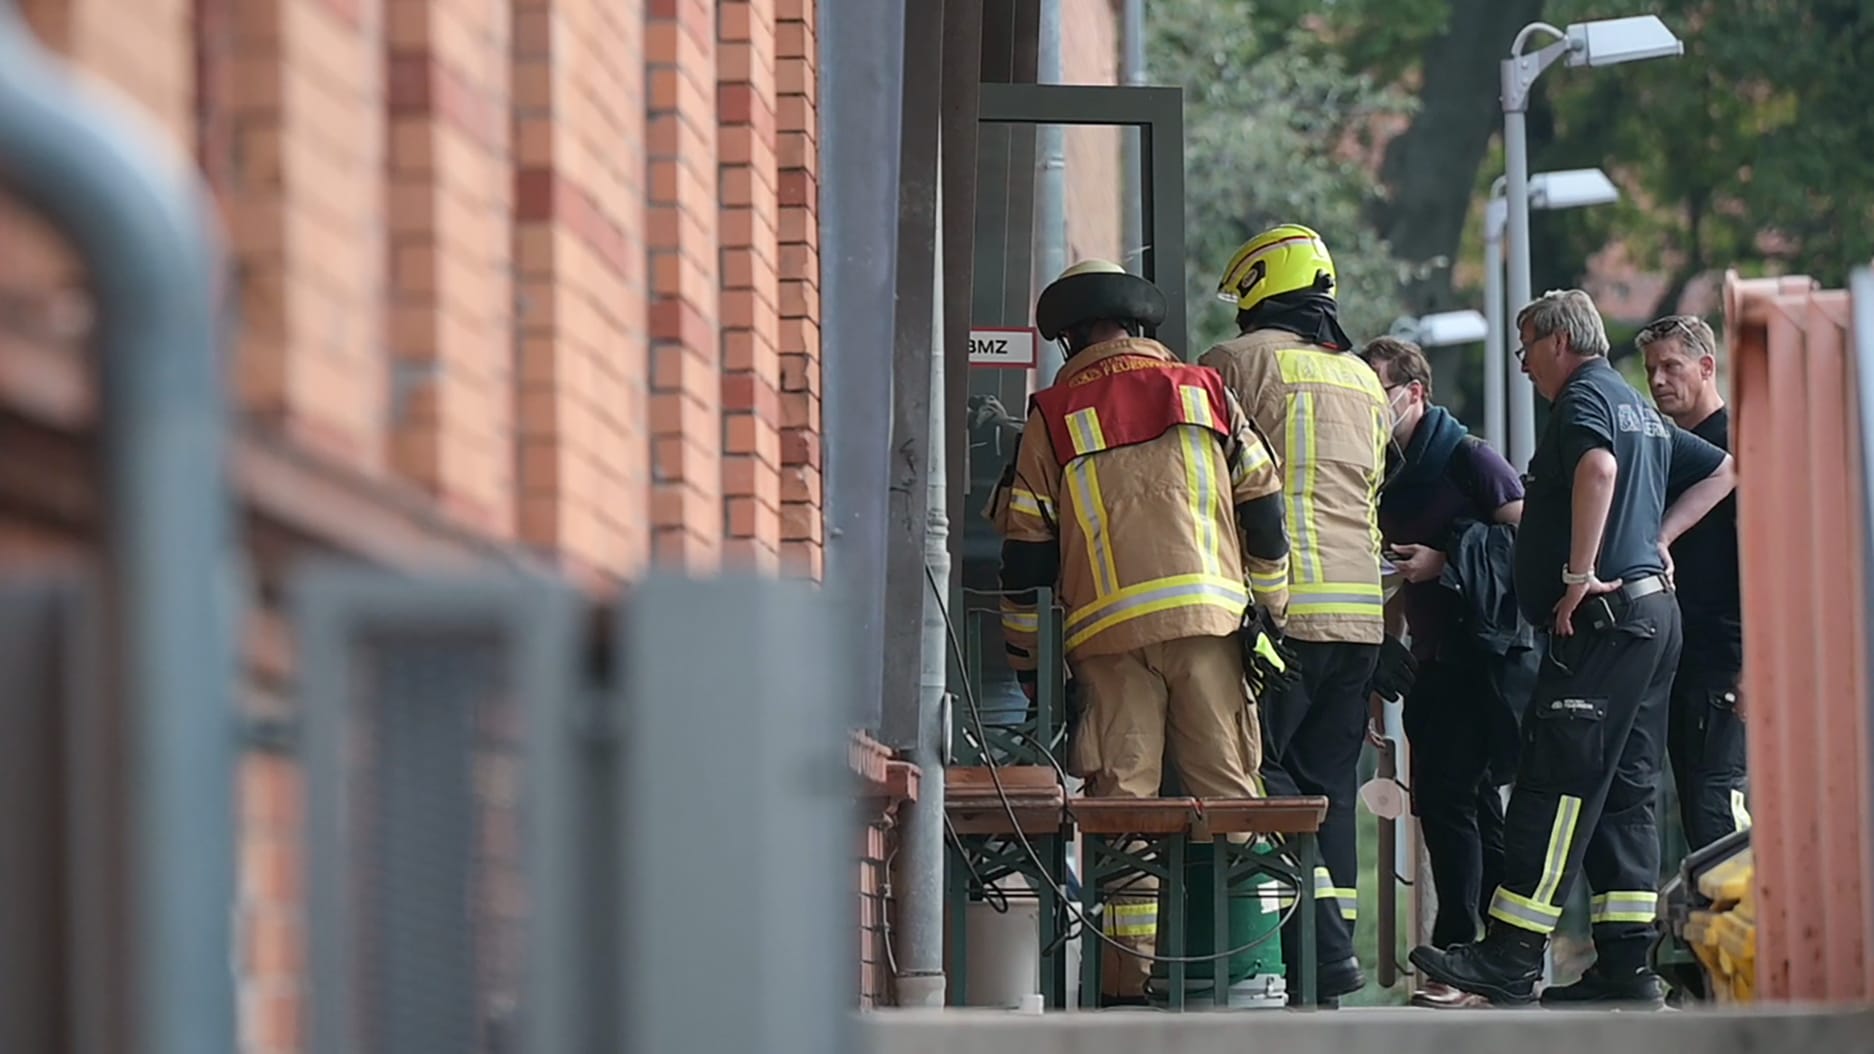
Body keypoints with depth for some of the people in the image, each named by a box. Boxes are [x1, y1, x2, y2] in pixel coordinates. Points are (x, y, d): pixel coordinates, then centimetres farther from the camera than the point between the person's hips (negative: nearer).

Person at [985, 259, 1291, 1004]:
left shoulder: (1052, 418, 8)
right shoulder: (1204, 392, 11)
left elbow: (1026, 557, 6)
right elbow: (1262, 511, 9)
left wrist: (1030, 666, 11)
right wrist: (1271, 610, 17)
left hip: (1107, 633, -1)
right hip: (1209, 619, 1)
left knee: (1121, 798, -1)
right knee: (1225, 789, 4)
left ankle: (1128, 980, -5)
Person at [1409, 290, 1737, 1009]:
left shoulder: (1584, 396, -6)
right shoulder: (1642, 410, 23)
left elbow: (1598, 468, -28)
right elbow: (1724, 471, 33)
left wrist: (1581, 574, -24)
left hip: (1603, 619, -10)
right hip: (1655, 612, 10)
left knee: (1555, 781, -11)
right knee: (1624, 793, 8)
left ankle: (1510, 960, -14)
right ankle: (1625, 967, 6)